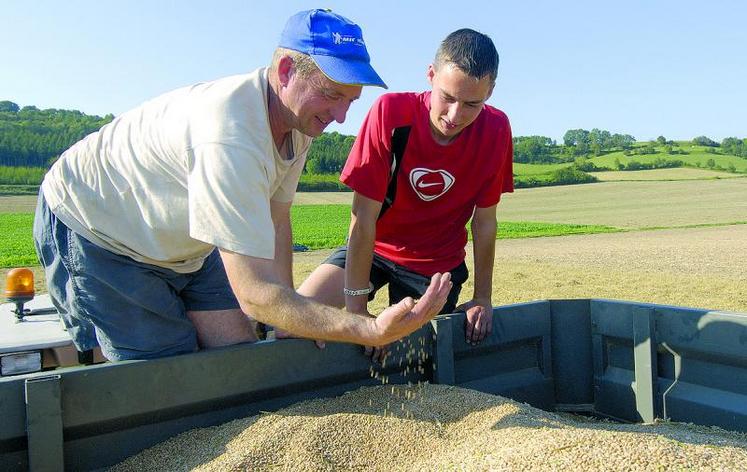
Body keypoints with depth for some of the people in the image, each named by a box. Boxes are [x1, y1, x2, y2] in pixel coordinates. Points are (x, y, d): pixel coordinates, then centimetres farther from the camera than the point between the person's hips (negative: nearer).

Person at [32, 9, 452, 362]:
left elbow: (277, 218, -1)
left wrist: (290, 318, -7)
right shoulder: (232, 140, -39)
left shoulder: (300, 115, -11)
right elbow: (255, 294, -40)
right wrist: (374, 331, -48)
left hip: (181, 243, 8)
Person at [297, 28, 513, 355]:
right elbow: (364, 216, -24)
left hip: (438, 263, 2)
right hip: (374, 247, -1)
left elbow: (484, 220, -8)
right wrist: (356, 308, -23)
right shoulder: (392, 112, -25)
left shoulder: (495, 130, -18)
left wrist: (483, 297, -5)